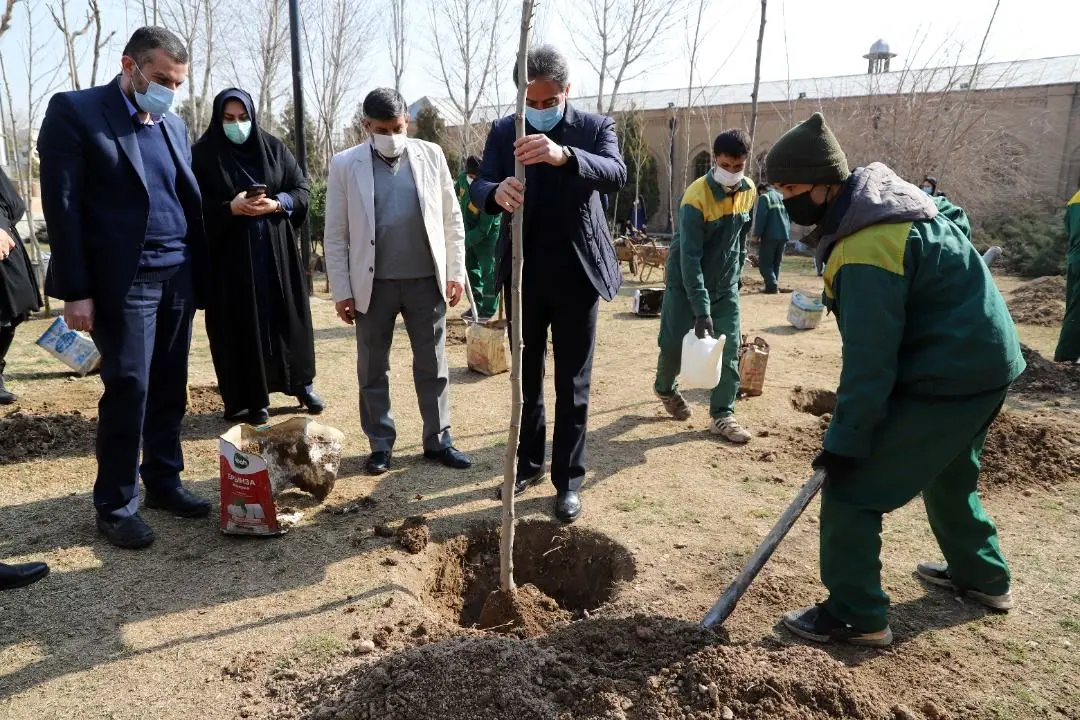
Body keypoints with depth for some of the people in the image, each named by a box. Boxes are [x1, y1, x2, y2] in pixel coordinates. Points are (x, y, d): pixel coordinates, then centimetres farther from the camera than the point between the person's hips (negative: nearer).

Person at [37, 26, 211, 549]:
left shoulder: (173, 124, 15)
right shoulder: (74, 111, -3)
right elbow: (62, 206, -9)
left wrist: (199, 271, 8)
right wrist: (76, 291, -13)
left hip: (178, 275, 6)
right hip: (124, 280, -6)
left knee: (169, 388, 11)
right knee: (128, 389, -3)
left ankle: (163, 482, 26)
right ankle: (115, 505, 12)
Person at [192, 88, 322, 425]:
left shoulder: (273, 147, 6)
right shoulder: (203, 154, -1)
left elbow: (302, 188, 6)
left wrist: (277, 204, -13)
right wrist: (230, 208, -20)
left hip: (276, 249, 3)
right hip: (230, 253, -2)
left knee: (288, 315, 9)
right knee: (241, 324, 1)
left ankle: (301, 382, 25)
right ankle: (249, 398, 12)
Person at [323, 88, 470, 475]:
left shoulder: (431, 155, 3)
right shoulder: (346, 165, -1)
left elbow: (452, 217, 7)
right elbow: (335, 235, -1)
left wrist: (456, 271, 4)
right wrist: (341, 290, -4)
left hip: (426, 279, 1)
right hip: (373, 284, -1)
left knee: (433, 365, 9)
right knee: (373, 369, 8)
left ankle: (438, 439, 22)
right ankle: (381, 444, 23)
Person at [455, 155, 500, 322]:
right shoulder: (463, 178, -15)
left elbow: (483, 229, -32)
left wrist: (464, 241, -33)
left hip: (488, 234, -8)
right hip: (470, 231, 8)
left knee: (488, 269, -5)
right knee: (471, 267, 12)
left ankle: (488, 309, 1)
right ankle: (477, 305, 23)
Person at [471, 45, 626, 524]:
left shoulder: (595, 127, -4)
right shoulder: (503, 131, 1)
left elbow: (616, 174, -22)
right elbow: (478, 189, -8)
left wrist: (564, 155, -42)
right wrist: (496, 192, -34)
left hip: (576, 273, -2)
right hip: (523, 272, 2)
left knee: (572, 384, 5)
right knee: (526, 377, 14)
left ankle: (568, 479, 17)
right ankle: (528, 463, 31)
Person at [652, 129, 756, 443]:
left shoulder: (749, 191, -4)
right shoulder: (697, 197, -23)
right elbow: (689, 256, -28)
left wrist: (735, 273, 15)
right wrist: (701, 310, -32)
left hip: (725, 283, 5)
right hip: (685, 282, -5)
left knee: (730, 347, -2)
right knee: (673, 343, 1)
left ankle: (722, 415, 7)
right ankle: (665, 388, 32)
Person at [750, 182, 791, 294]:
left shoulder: (764, 197, -3)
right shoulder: (782, 197, 19)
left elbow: (760, 218, -13)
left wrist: (756, 234, -9)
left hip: (769, 235, -7)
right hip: (784, 235, 7)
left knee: (764, 263, -3)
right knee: (776, 263, 15)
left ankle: (772, 286, -15)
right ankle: (774, 286, 13)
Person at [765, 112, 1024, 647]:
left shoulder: (865, 253, -30)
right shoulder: (882, 191, 1)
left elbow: (869, 362, -28)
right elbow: (952, 216, 21)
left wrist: (845, 441, -20)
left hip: (948, 378, -10)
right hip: (986, 357, 10)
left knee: (851, 485, -5)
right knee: (947, 472, 29)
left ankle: (856, 617, 6)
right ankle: (982, 575, 48)